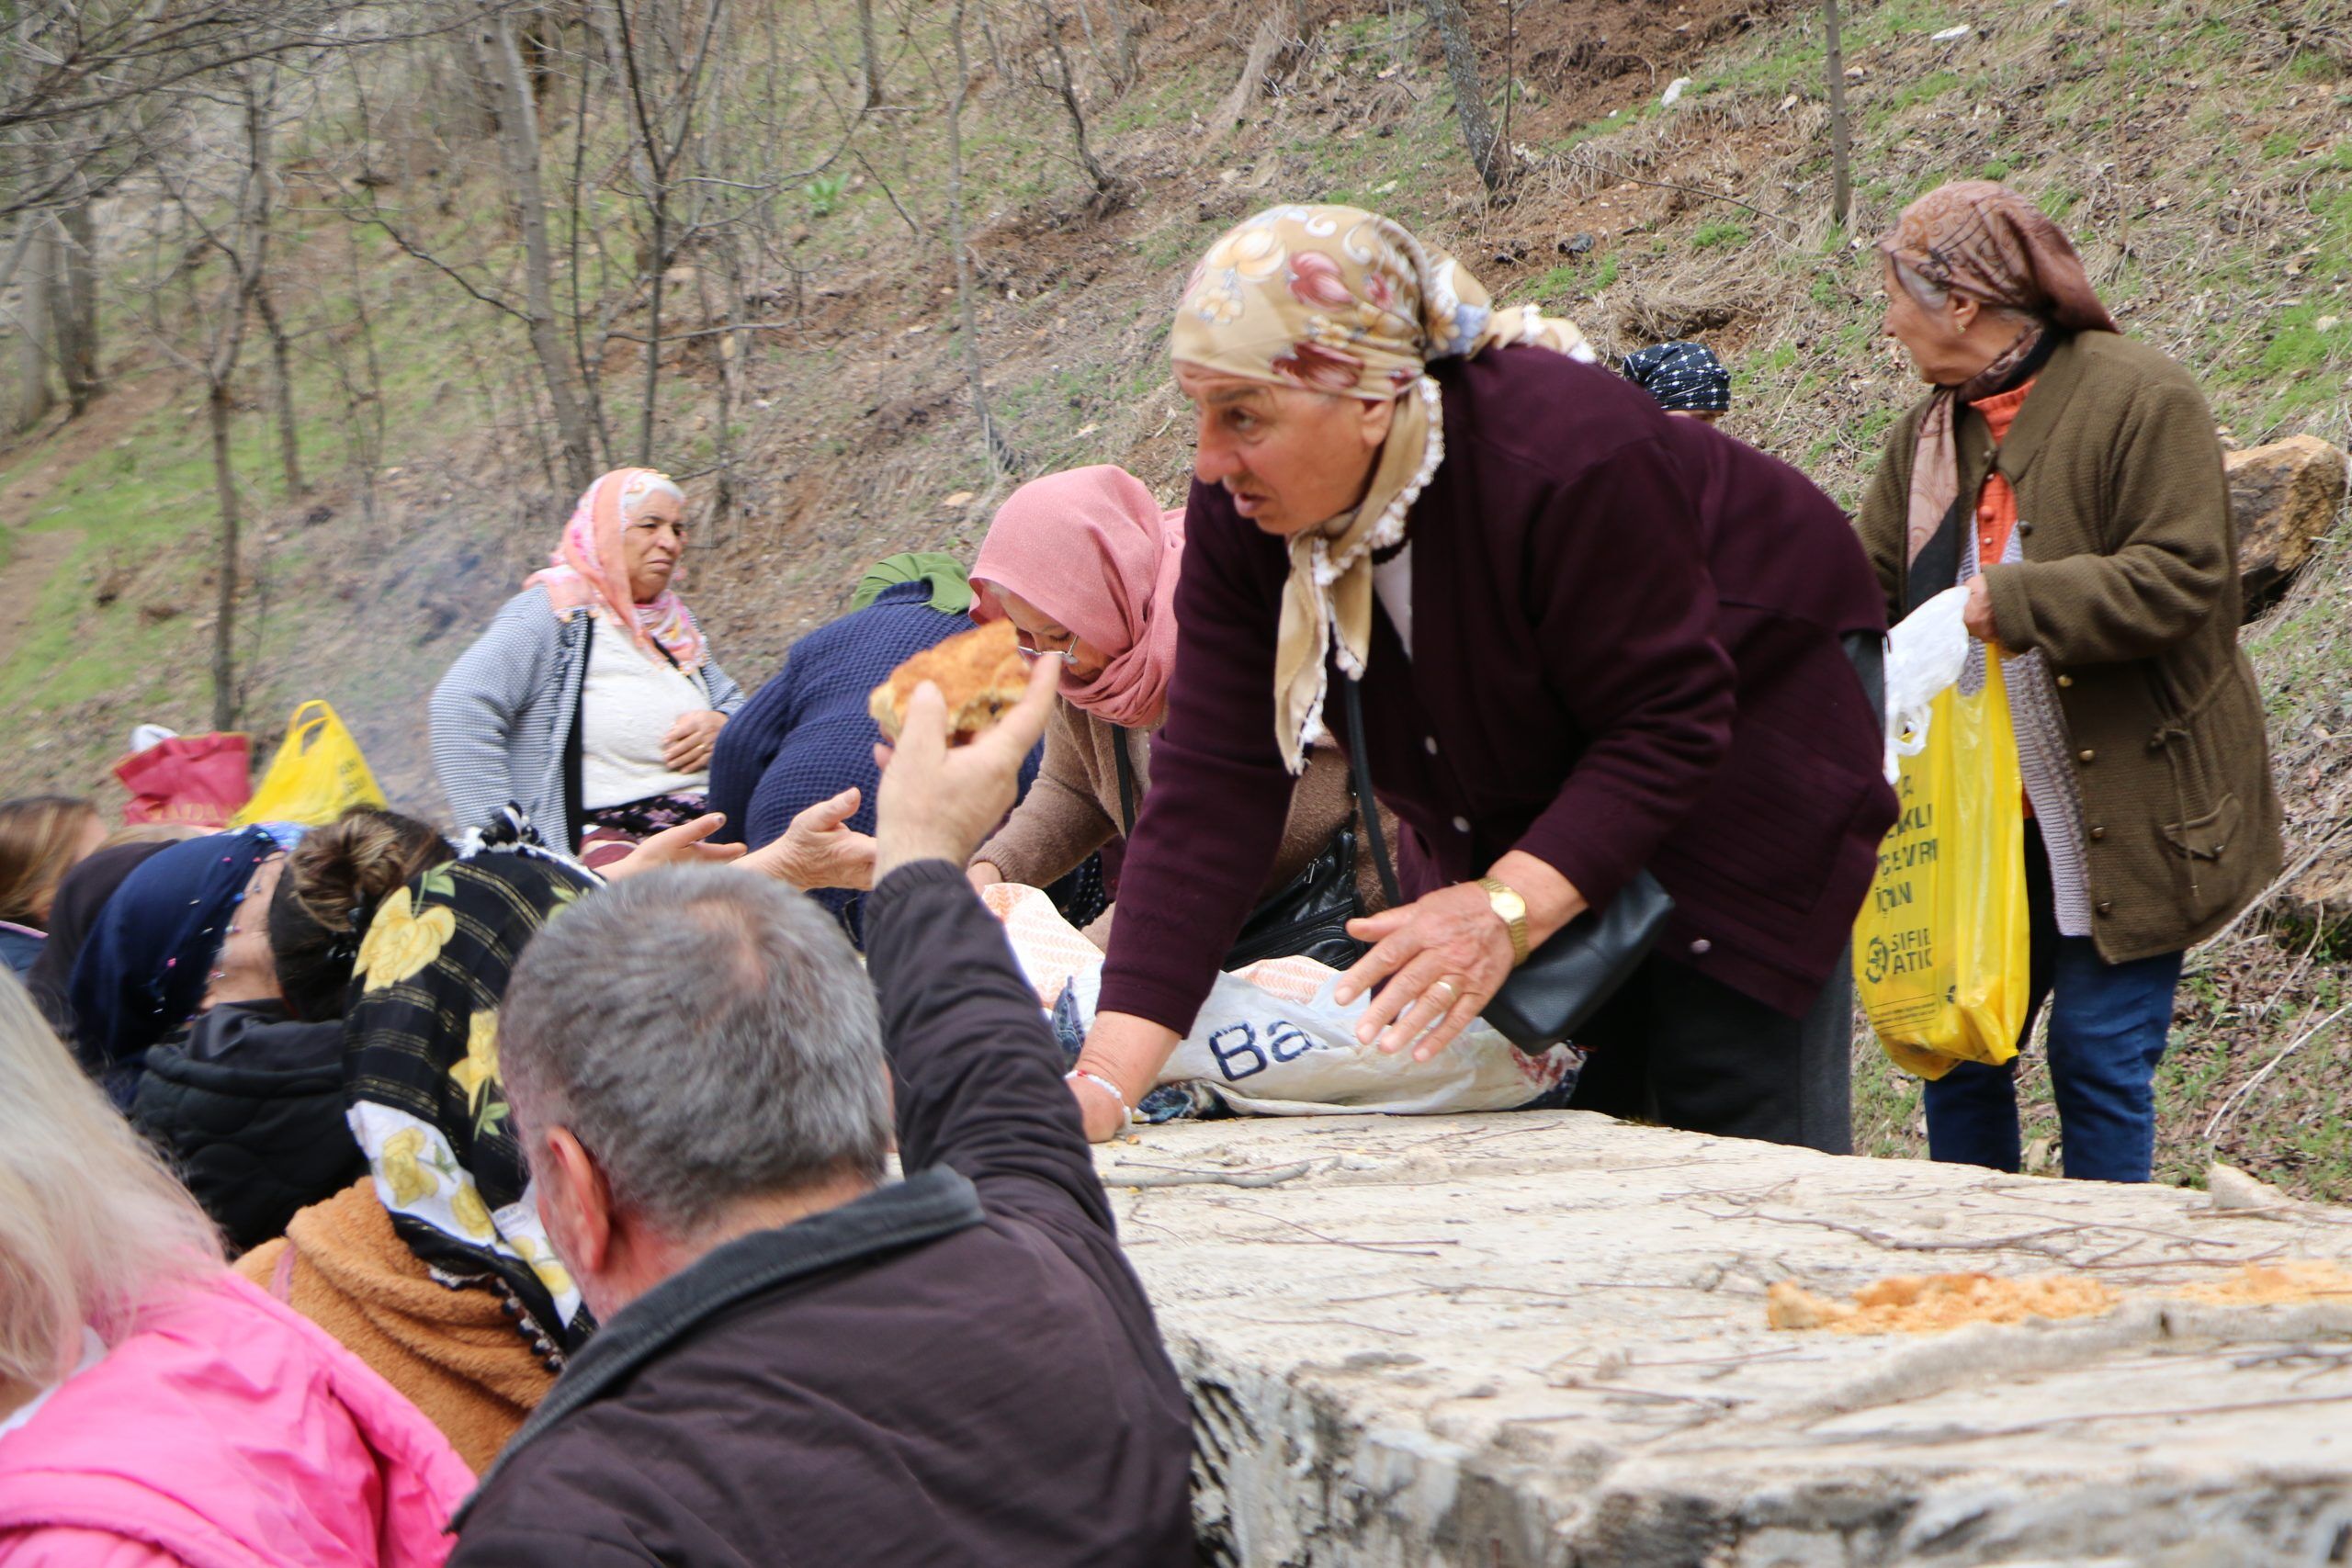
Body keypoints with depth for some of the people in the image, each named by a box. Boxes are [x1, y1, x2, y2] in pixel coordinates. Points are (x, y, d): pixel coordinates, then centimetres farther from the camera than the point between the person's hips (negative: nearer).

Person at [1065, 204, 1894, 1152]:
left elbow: (1666, 726, -31)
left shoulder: (1562, 460, -37)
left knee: (1737, 1116, -11)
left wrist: (1510, 908, -45)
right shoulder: (1237, 511, -21)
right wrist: (1104, 1080, -33)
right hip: (1523, 798, 6)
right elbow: (1211, 788, -24)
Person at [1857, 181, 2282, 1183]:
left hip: (2123, 818, -6)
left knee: (2100, 1064, -1)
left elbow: (2181, 577, -20)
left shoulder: (2140, 399, -11)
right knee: (1955, 1054, 8)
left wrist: (2012, 603, -24)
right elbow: (1865, 592, 17)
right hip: (1974, 823, 6)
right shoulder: (1929, 430, 12)